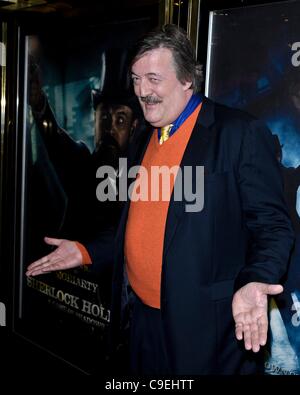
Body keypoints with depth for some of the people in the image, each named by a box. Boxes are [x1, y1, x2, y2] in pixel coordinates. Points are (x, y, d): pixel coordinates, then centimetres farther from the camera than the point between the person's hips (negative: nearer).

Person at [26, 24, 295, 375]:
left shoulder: (241, 134, -12)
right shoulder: (145, 143, 11)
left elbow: (272, 224, -14)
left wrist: (254, 282, -30)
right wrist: (87, 252, 12)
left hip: (206, 326, -6)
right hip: (143, 318, 7)